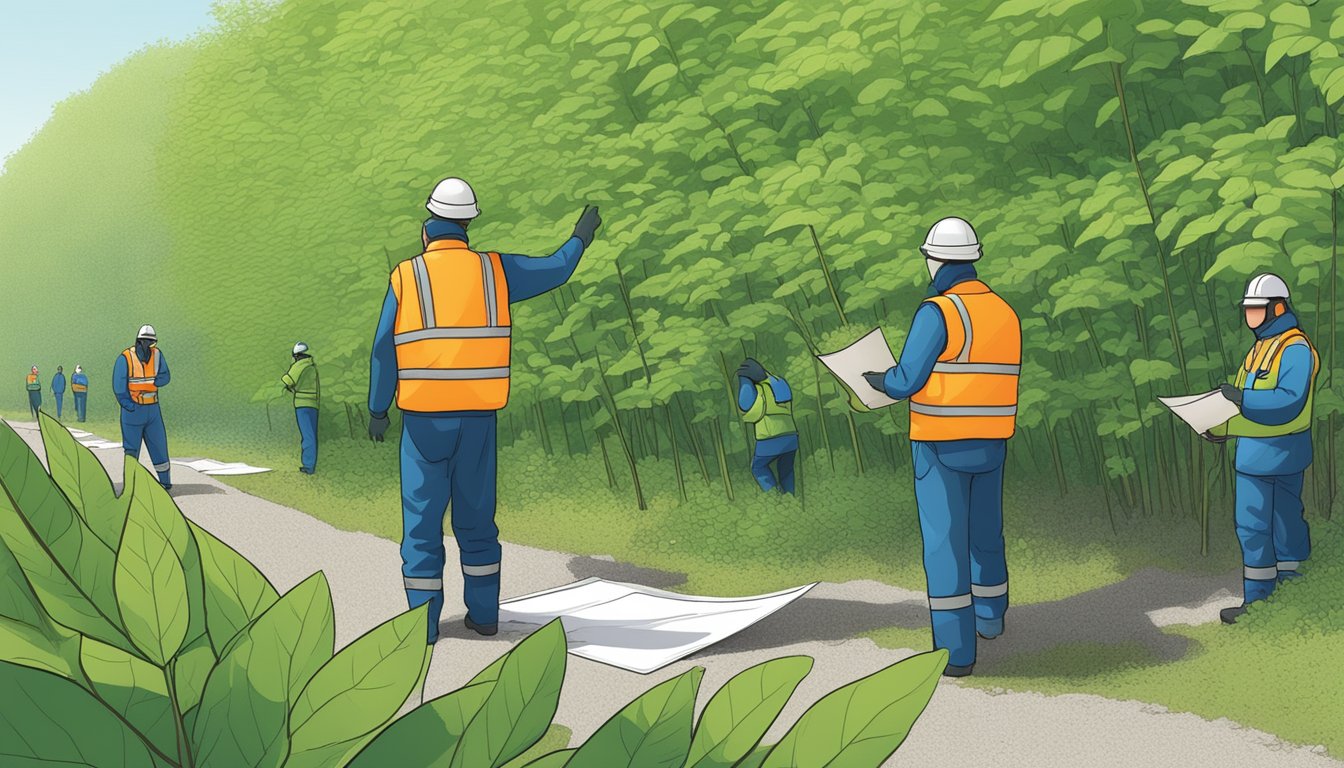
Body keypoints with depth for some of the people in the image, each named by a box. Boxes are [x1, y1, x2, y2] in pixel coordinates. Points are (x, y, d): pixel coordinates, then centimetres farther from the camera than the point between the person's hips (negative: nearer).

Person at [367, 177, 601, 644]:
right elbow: (555, 270, 13)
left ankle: (424, 620, 4)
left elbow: (384, 352, -4)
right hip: (479, 417, 2)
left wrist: (377, 410, 5)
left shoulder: (406, 278, -4)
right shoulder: (493, 271, 1)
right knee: (476, 514, 13)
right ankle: (483, 613, 19)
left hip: (423, 417, -2)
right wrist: (580, 239, 32)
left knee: (422, 517, 4)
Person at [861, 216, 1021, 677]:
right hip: (989, 446, 6)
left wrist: (877, 380, 6)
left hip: (940, 448, -6)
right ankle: (990, 616, 45)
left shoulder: (937, 312, -17)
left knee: (945, 545, -3)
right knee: (984, 532, 25)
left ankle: (957, 651, -5)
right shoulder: (1006, 315, 6)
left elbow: (905, 382, -18)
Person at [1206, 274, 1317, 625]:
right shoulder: (1260, 347, 16)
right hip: (1252, 451, 9)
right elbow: (1245, 396, 21)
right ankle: (1257, 600, 18)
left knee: (1285, 525, -1)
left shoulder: (1295, 349, -15)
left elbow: (1290, 401, -27)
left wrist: (1243, 398, -33)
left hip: (1282, 451, -9)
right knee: (1250, 526, 10)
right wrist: (1219, 427, 10)